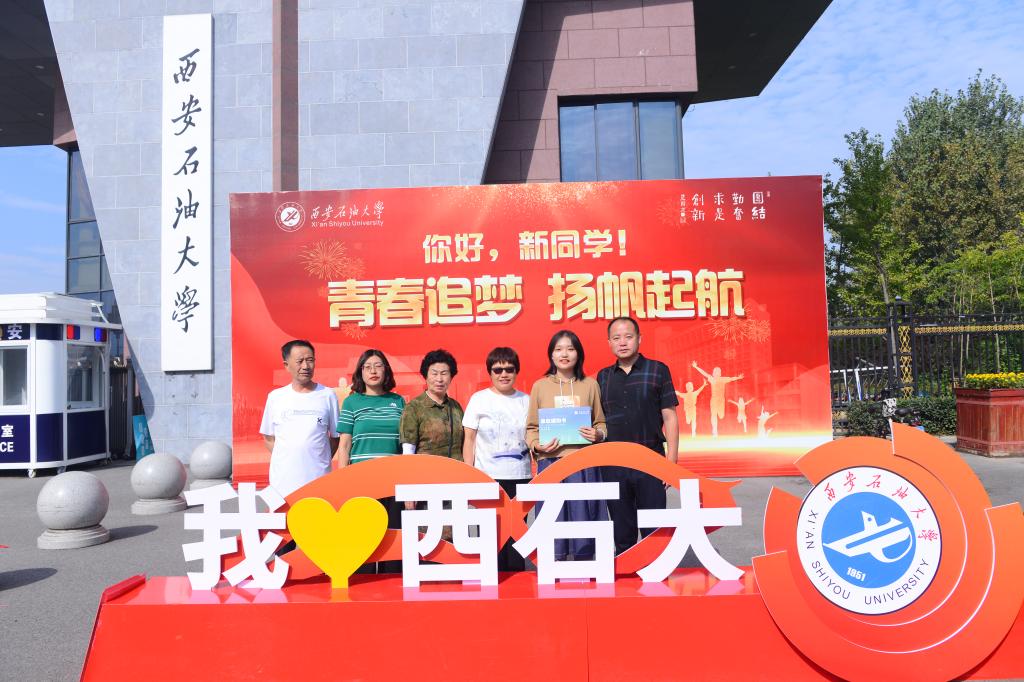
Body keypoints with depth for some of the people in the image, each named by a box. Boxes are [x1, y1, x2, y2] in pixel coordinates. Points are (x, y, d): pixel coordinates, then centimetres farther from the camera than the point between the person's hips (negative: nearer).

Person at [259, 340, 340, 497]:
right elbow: (269, 438, 13)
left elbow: (335, 437, 9)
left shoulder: (327, 395, 3)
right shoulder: (275, 397, 7)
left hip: (319, 478, -1)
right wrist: (286, 460, 3)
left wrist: (320, 461, 2)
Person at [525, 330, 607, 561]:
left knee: (583, 520, 5)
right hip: (550, 462, -1)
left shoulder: (590, 385, 9)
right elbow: (531, 427, 7)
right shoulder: (540, 386, 6)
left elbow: (601, 422, 13)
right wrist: (537, 445, -11)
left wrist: (598, 434, -8)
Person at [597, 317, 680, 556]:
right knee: (622, 532, 11)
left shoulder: (657, 370, 1)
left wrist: (672, 459, -7)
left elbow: (669, 416, -1)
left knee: (653, 530, 3)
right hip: (612, 465, 3)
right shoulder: (602, 376, 9)